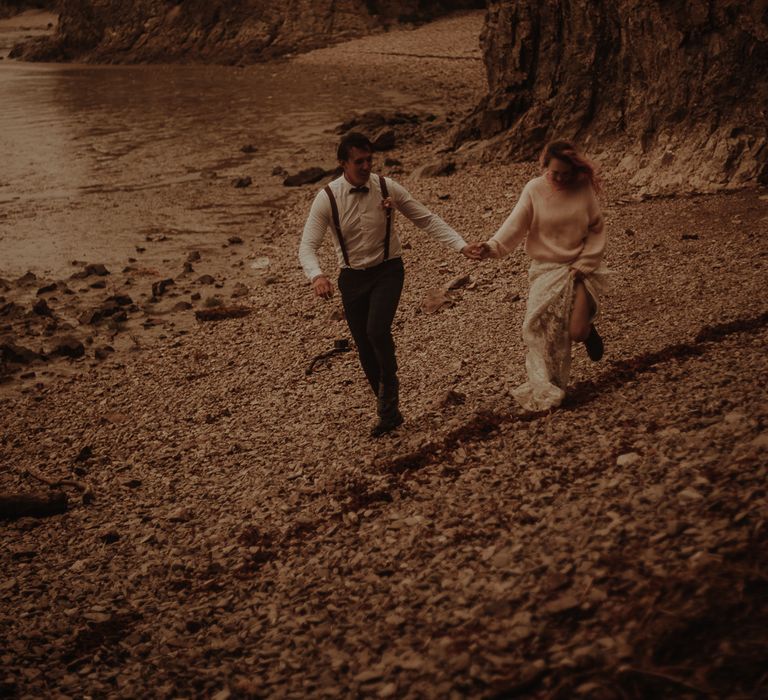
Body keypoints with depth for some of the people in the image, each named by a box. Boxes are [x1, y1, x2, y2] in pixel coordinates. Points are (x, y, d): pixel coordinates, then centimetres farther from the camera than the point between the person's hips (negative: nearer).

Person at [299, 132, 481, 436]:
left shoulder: (387, 188, -9)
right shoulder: (327, 198, -12)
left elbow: (427, 219, -4)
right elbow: (307, 246, -15)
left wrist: (461, 245, -13)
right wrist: (317, 276, -36)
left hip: (387, 271, -1)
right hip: (352, 277, 2)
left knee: (377, 330, -25)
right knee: (365, 349, 6)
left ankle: (388, 406, -6)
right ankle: (389, 410, 26)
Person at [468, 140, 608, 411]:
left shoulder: (584, 189, -4)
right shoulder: (534, 190, -5)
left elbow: (596, 231, 1)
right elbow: (515, 225, -16)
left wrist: (584, 265, -8)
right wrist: (492, 246, -32)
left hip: (582, 268, 0)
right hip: (547, 268, 1)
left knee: (577, 332, -12)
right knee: (540, 327, -15)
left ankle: (588, 328, 28)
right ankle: (544, 391, -2)